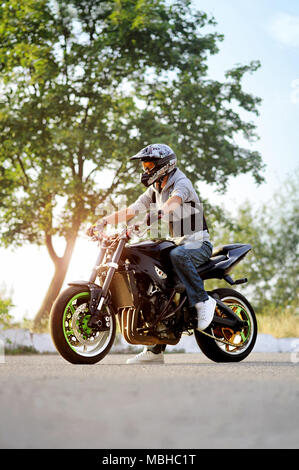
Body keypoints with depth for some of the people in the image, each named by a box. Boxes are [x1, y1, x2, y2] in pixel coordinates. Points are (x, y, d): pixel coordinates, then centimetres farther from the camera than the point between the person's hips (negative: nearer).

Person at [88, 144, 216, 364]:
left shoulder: (181, 182, -12)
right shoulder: (155, 189, 14)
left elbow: (175, 199, -35)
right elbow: (132, 210, 9)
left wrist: (160, 211, -54)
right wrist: (103, 221, -4)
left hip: (199, 243, -9)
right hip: (178, 243, 9)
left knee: (178, 255, -42)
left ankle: (203, 300, -28)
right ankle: (155, 350, 5)